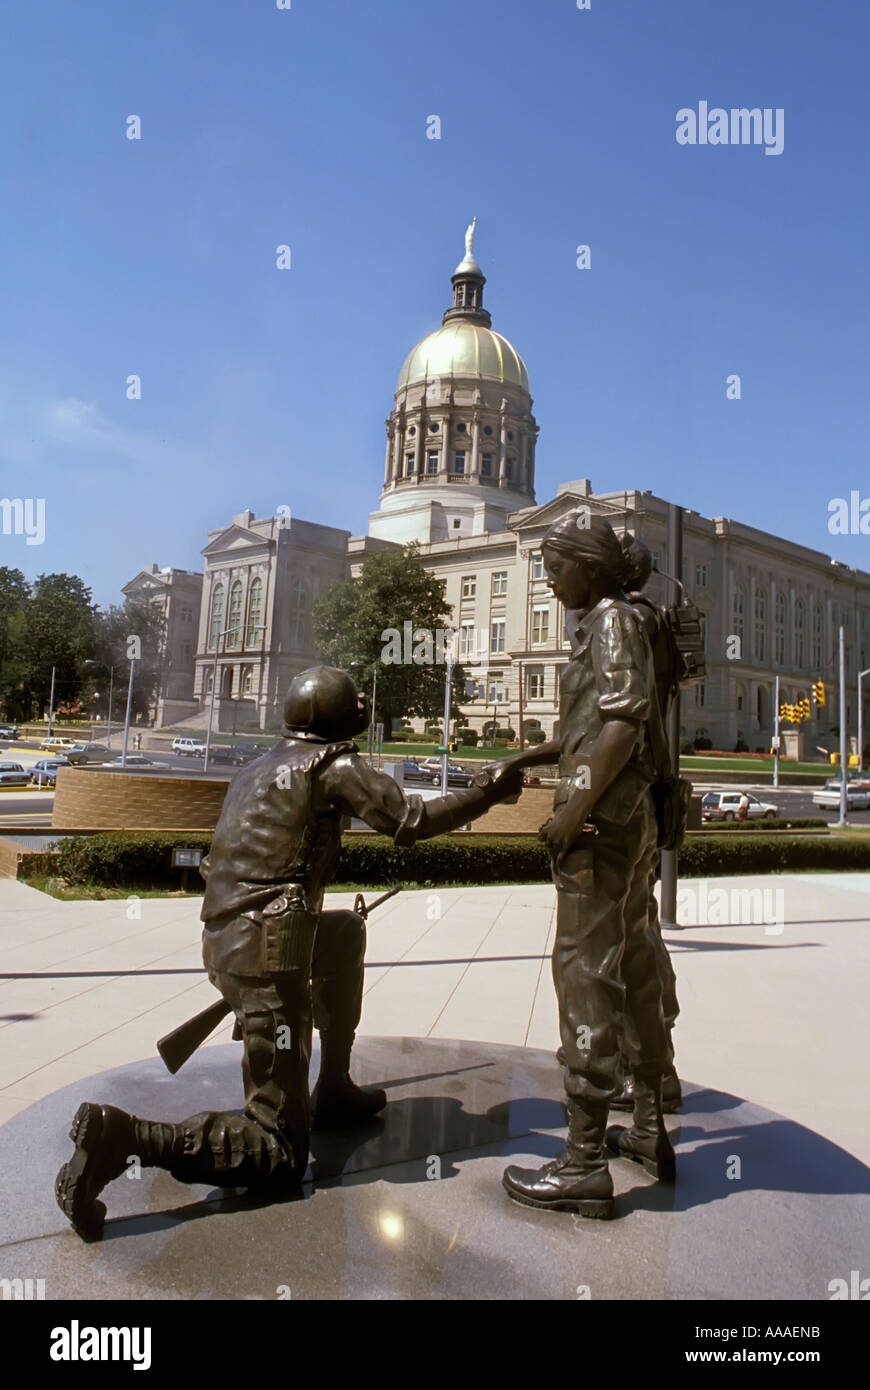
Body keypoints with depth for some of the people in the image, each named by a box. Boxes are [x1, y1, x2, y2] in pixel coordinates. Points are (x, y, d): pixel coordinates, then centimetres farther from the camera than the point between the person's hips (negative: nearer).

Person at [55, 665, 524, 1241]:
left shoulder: (261, 767, 17)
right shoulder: (329, 765, -6)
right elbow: (410, 820, -12)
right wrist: (485, 794, 1)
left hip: (224, 940, 9)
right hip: (267, 958, -9)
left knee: (348, 933, 34)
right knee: (280, 1158, -2)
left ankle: (333, 1090, 35)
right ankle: (125, 1135, -19)